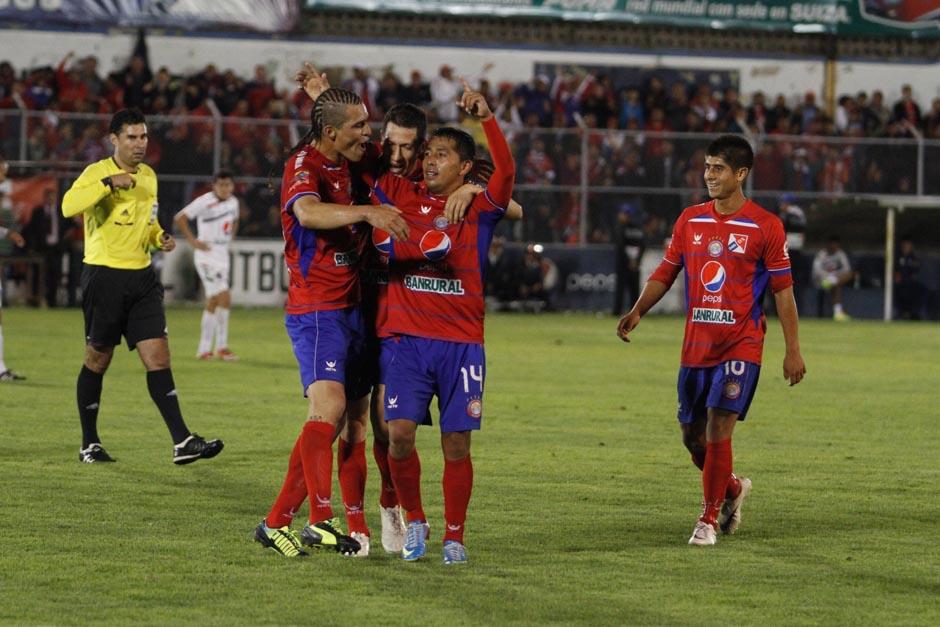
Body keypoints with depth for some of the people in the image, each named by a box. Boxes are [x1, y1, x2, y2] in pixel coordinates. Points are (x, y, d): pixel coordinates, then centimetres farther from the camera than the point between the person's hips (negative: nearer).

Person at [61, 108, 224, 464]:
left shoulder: (148, 176, 12)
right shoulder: (97, 172, -9)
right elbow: (69, 206, -28)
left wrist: (160, 237, 7)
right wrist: (110, 182, -33)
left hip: (142, 278, 5)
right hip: (104, 277, -5)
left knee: (158, 358, -4)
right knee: (98, 361, 5)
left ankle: (182, 442, -10)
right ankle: (89, 444, 18)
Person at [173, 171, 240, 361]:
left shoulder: (233, 202, 8)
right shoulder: (205, 202, -14)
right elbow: (179, 219, -16)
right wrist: (193, 242, -16)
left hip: (223, 256, 8)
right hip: (206, 255, -8)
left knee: (213, 302, 10)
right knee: (224, 297, -16)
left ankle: (204, 349, 16)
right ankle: (222, 347, -10)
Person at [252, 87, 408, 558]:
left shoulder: (345, 166, 12)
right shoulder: (304, 165, -13)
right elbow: (307, 212, -34)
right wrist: (367, 212, -49)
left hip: (348, 309, 9)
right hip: (316, 309, -9)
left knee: (329, 421, 8)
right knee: (329, 406, -23)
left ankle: (277, 522, 12)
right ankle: (321, 521, -33)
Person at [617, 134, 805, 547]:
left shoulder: (765, 226, -4)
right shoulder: (690, 220, 8)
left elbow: (783, 290, -2)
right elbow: (666, 272, 13)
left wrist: (793, 350, -5)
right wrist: (638, 311, -3)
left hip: (740, 346, -5)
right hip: (696, 345, 5)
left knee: (718, 428, -13)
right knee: (692, 435, 8)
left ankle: (710, 517, 1)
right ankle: (732, 489, 35)